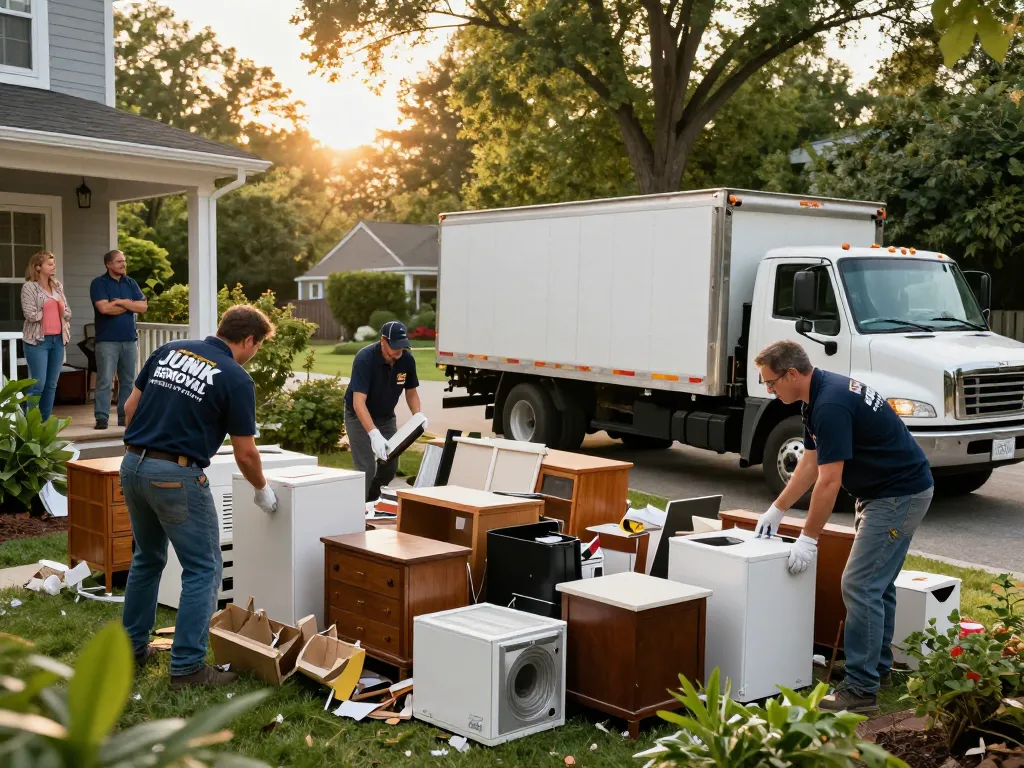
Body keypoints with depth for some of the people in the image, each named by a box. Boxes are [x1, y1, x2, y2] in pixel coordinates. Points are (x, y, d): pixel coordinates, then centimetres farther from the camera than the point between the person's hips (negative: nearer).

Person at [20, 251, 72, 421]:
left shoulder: (58, 286, 11)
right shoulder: (29, 287, -8)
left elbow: (68, 313, 12)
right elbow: (31, 315, -15)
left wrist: (62, 309, -9)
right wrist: (49, 311, -1)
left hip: (58, 339, 6)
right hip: (38, 340, -6)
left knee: (51, 385, 8)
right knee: (38, 384, -8)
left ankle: (46, 421, 15)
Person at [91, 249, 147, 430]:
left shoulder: (131, 283, 12)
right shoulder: (99, 283, -2)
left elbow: (143, 306, 2)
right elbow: (104, 308, -16)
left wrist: (121, 302, -9)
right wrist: (130, 305, -5)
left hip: (129, 339, 5)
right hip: (107, 340, -5)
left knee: (128, 381, 7)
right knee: (105, 381, -5)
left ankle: (125, 416, 13)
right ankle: (102, 417, -2)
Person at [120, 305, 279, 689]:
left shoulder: (168, 351, 10)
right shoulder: (236, 379, -7)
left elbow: (130, 408, 13)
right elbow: (245, 454, -4)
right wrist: (263, 490, 13)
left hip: (133, 466, 7)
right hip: (177, 475, -7)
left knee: (147, 558, 24)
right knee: (203, 569, 4)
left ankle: (133, 647, 33)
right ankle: (187, 666, 4)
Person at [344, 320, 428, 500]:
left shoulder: (407, 359, -14)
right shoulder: (365, 359, -31)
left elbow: (411, 392, 1)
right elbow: (359, 402, -36)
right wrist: (374, 434, -47)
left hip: (386, 417, 5)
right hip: (359, 416, -5)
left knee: (390, 466, 6)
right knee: (366, 469, -12)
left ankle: (374, 502, 28)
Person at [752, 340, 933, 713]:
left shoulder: (830, 405, -25)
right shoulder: (821, 394, 8)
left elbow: (829, 481, -24)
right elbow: (810, 462, 16)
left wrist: (808, 538, -17)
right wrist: (776, 510, 17)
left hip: (900, 495, -10)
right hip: (889, 491, 10)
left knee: (860, 585, -10)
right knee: (878, 583, 17)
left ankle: (861, 689, -6)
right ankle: (878, 668, 29)